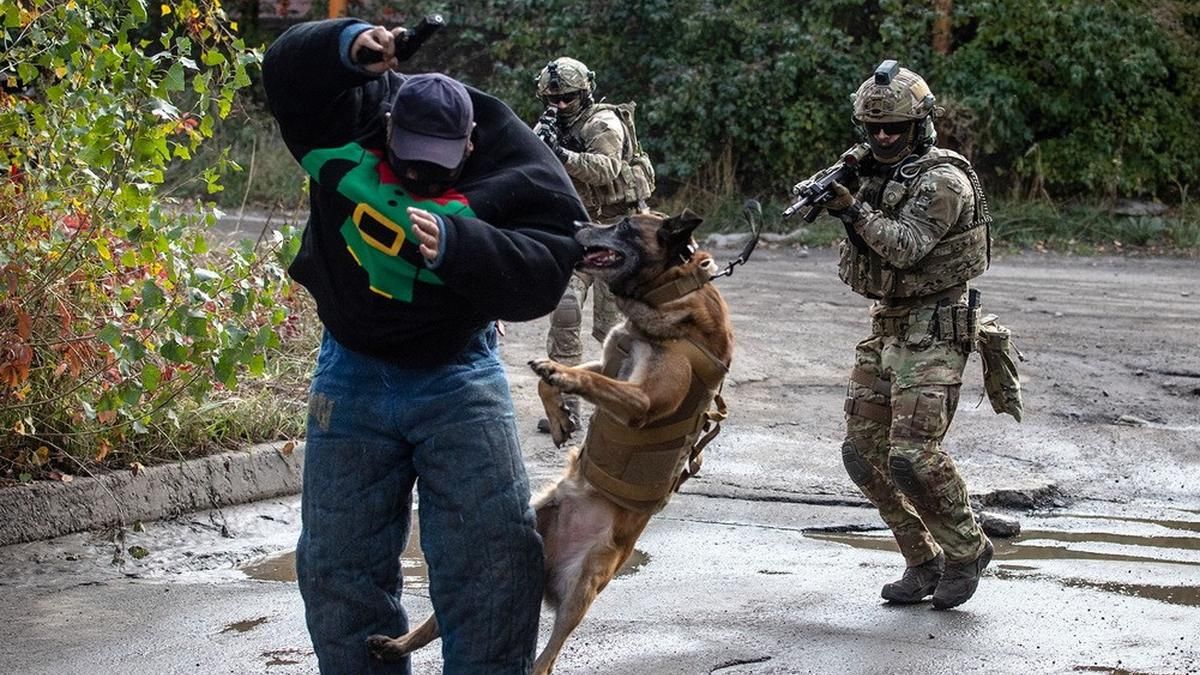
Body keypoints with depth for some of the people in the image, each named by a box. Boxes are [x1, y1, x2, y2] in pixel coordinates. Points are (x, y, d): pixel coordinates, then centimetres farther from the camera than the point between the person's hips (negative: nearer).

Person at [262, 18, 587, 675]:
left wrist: (455, 245, -44)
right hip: (353, 375, 2)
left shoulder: (516, 175, -20)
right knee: (338, 564, 6)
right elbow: (286, 69, -9)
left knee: (495, 549, -9)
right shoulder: (353, 119, -10)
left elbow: (542, 271, -30)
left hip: (458, 374, -2)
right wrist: (349, 46, -29)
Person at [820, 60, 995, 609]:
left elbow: (907, 247, -22)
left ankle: (966, 550, 6)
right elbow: (858, 262, 12)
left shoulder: (943, 181, -12)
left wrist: (854, 209, -27)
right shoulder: (878, 176, 14)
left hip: (932, 332, -9)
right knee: (863, 451, 5)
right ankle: (924, 561, 16)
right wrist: (828, 201, -4)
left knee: (912, 455, -17)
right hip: (885, 330, 9)